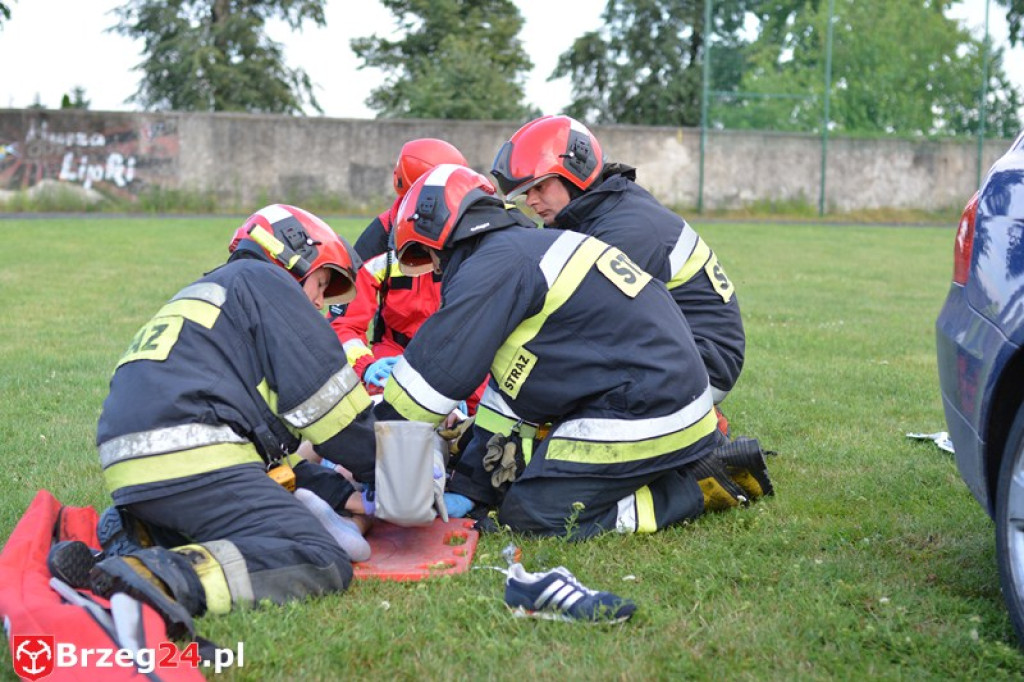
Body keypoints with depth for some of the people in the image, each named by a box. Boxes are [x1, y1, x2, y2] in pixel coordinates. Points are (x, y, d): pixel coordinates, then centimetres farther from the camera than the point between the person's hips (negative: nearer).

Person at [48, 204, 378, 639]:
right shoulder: (263, 280, 10)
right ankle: (166, 578, -36)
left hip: (129, 476, 10)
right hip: (190, 459, -9)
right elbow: (324, 394, 3)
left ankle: (94, 564, -1)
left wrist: (340, 493, 27)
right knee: (322, 563, -16)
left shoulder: (202, 296, 37)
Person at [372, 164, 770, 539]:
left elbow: (438, 372, -14)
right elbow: (514, 383, 21)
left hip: (641, 419, -10)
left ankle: (694, 488, -3)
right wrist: (469, 485, 20)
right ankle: (696, 458, 13)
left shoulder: (492, 265, -12)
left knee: (532, 516, -8)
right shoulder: (527, 249, 20)